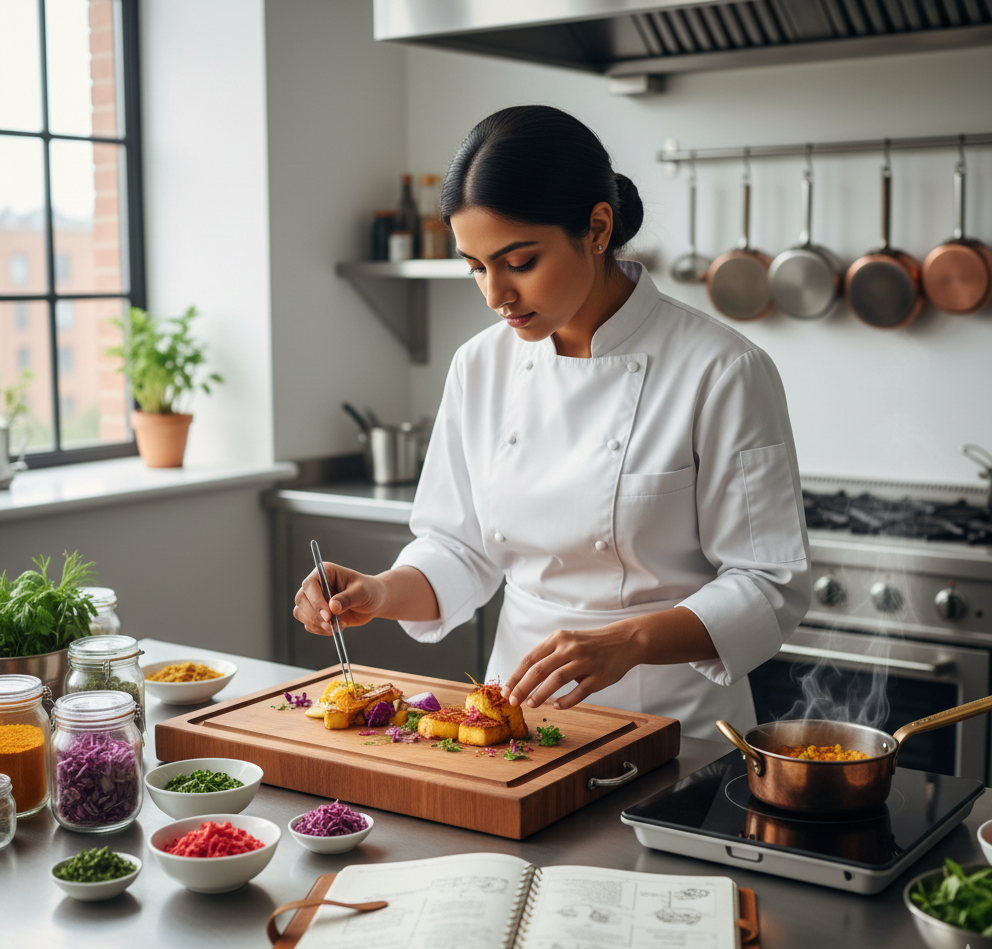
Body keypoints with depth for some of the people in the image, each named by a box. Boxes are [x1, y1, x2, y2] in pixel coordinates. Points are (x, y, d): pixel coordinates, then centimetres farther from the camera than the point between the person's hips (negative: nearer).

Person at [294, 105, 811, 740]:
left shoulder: (721, 372, -12)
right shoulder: (481, 367, 4)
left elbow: (769, 588, -11)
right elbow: (461, 550, 11)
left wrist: (626, 643, -24)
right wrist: (381, 594, -9)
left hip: (673, 728, -3)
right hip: (519, 714, 4)